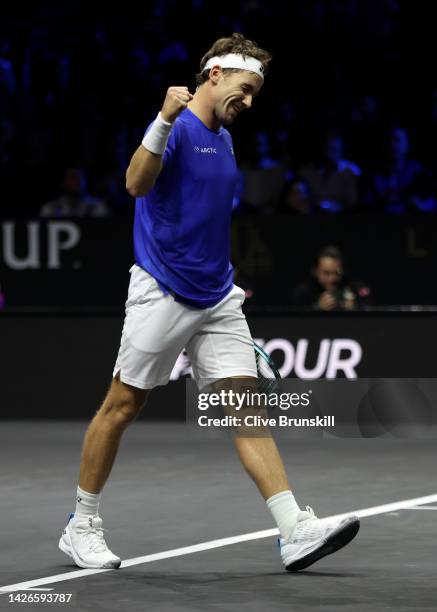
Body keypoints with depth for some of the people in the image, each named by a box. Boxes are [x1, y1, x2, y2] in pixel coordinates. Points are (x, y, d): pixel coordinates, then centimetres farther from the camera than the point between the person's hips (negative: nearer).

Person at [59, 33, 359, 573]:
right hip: (161, 295, -7)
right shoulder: (176, 126, -11)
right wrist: (164, 118, -40)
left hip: (216, 300, 7)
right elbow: (137, 184, -29)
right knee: (122, 405, 3)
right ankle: (81, 526, 17)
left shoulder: (223, 139, 15)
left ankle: (295, 532, -11)